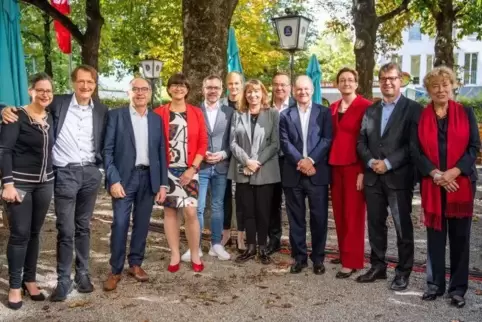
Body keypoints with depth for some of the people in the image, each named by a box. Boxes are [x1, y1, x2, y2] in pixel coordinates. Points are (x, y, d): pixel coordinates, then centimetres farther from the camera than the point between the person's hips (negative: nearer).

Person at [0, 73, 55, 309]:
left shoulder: (51, 119, 8)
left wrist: (53, 179, 9)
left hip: (44, 184, 5)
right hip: (20, 183, -5)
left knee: (34, 233, 11)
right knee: (19, 234, -1)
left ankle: (29, 280, 23)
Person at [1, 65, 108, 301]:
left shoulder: (101, 110, 5)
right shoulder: (59, 103, -1)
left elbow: (104, 144, 10)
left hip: (90, 173, 2)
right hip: (65, 174, -2)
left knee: (83, 227, 13)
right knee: (65, 229, 0)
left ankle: (82, 273, 26)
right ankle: (63, 279, 12)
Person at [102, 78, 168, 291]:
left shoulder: (157, 119, 9)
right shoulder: (116, 115, -1)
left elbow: (161, 153, 9)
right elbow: (107, 150, -5)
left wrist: (163, 184, 4)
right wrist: (113, 180, -13)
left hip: (149, 178, 3)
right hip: (124, 177, -3)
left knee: (142, 223, 10)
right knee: (120, 224, -3)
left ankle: (136, 264, 25)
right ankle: (115, 270, 11)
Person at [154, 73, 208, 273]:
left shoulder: (196, 113, 5)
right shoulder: (159, 113, 2)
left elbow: (203, 143, 2)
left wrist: (193, 168, -7)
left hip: (189, 170, 0)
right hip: (167, 170, 0)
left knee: (191, 212, -6)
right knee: (169, 211, 6)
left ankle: (195, 255, 10)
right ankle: (175, 255, 17)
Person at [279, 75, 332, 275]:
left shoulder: (324, 112, 6)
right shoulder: (285, 115, 10)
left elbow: (327, 140, -3)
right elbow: (285, 143, 0)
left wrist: (311, 160, -15)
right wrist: (300, 162, -13)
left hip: (318, 173, -1)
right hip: (293, 174, 1)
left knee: (319, 217, 3)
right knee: (296, 218, 7)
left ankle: (318, 258, 16)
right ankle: (299, 257, 18)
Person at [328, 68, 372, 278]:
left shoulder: (365, 106, -8)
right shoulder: (333, 108, 13)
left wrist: (364, 170, -15)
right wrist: (328, 164, 8)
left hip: (355, 166, -6)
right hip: (335, 166, 6)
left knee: (353, 214, -2)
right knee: (339, 213, 12)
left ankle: (352, 261, 5)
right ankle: (343, 253, 25)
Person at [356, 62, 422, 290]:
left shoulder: (413, 108, -2)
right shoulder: (370, 110, 15)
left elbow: (414, 144, -11)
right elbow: (361, 141, 11)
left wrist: (388, 163, -16)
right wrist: (371, 161, -7)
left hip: (399, 177, -5)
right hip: (373, 177, 5)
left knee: (403, 227, 3)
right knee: (375, 224, 12)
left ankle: (403, 272, 15)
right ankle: (378, 267, 25)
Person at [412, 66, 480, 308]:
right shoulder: (420, 117, 5)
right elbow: (416, 151, 0)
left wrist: (454, 172, -14)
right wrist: (435, 174, -14)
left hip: (461, 183, 0)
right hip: (432, 185, 1)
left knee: (460, 236, 4)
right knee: (434, 235, 6)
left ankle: (458, 287, 14)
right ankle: (435, 284, 18)